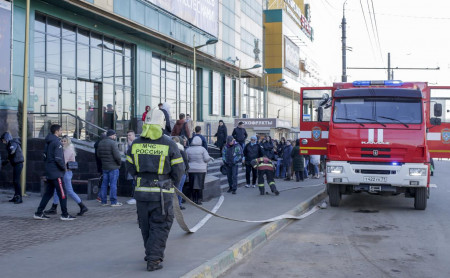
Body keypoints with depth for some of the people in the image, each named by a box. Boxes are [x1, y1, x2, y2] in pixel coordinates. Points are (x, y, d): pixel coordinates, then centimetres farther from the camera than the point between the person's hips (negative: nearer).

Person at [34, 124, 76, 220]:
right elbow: (58, 158, -22)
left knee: (48, 193, 14)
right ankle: (65, 214, 1)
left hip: (49, 172, 9)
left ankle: (39, 213, 14)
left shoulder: (48, 142, 14)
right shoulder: (56, 142, -15)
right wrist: (64, 167, -9)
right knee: (62, 193, -3)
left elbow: (45, 156, 20)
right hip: (56, 173, -9)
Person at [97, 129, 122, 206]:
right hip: (113, 167, -7)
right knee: (113, 184, -3)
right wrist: (119, 162, -3)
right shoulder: (113, 143, -15)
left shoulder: (100, 143, 10)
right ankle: (113, 202, 0)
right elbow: (117, 155, -19)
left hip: (104, 166, 7)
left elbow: (98, 154, 15)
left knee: (104, 184, 11)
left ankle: (103, 201, 15)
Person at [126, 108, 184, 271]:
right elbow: (178, 170, -4)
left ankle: (152, 253, 32)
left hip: (141, 191, 4)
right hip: (162, 193, -4)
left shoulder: (135, 144, 1)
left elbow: (130, 167, 7)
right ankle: (153, 260, 1)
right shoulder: (169, 145, -9)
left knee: (146, 226, 18)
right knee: (160, 227, 4)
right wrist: (172, 183, 16)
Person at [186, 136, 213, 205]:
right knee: (200, 185, 4)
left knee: (193, 186, 9)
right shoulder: (202, 149, -9)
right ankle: (199, 200, 3)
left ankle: (194, 200, 11)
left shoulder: (188, 150, -1)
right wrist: (210, 158, 11)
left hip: (191, 170, 2)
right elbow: (206, 159, -9)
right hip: (201, 170, -2)